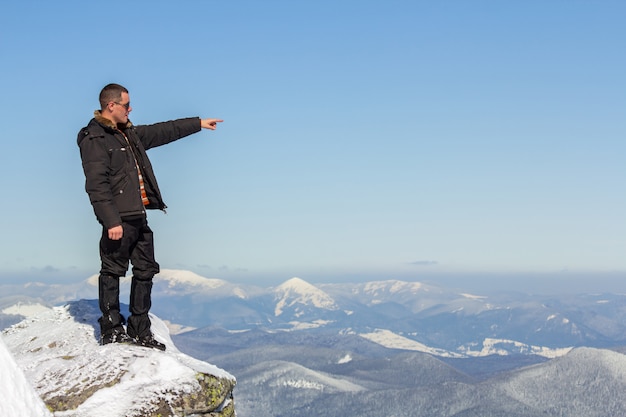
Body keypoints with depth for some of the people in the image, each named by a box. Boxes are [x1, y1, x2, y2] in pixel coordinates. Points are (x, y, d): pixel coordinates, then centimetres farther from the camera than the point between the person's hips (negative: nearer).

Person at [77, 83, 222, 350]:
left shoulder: (130, 133, 18)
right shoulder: (94, 139, -10)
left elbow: (163, 132, 30)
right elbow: (97, 185, -17)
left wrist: (198, 123, 33)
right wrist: (111, 220, -24)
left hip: (139, 216, 10)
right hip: (119, 219, -10)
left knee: (146, 270, 11)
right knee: (113, 271, -1)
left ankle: (139, 330, 18)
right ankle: (111, 329, 8)